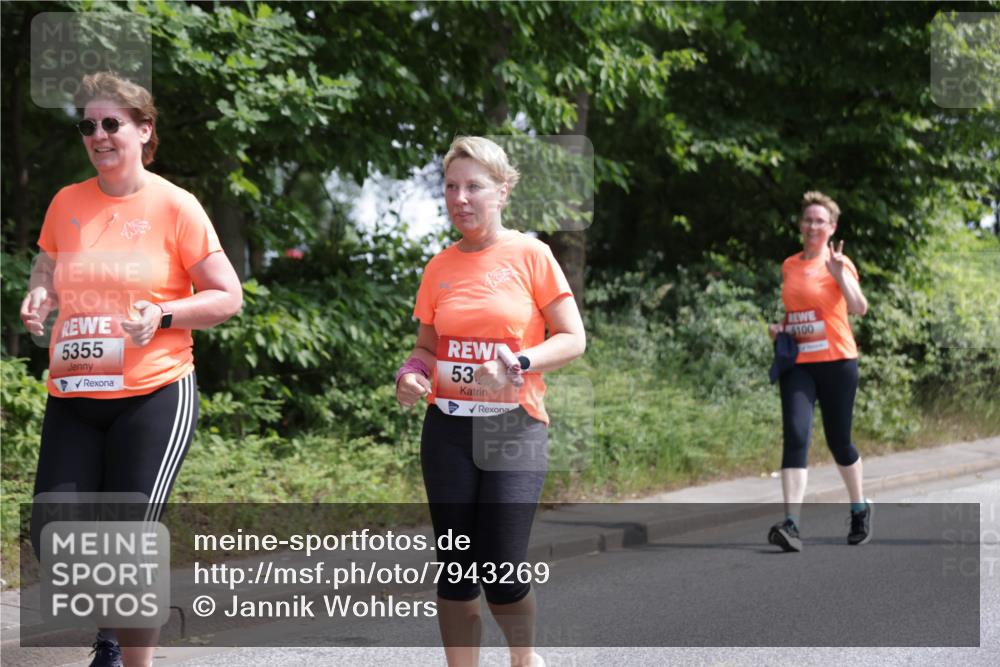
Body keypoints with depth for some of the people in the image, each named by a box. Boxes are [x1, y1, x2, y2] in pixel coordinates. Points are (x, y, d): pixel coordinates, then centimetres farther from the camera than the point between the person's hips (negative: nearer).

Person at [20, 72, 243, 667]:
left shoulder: (175, 206, -5)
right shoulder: (67, 204, 7)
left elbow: (228, 297, -1)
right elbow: (48, 273, 23)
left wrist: (162, 315, -16)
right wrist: (38, 300, 0)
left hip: (153, 395, -4)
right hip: (72, 396, 4)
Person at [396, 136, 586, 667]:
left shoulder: (530, 255, -3)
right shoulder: (439, 268, 7)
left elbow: (573, 339, -4)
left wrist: (519, 363, -20)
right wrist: (411, 376, -4)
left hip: (515, 429, -4)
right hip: (448, 429, 4)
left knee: (501, 572, -7)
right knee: (455, 568, 3)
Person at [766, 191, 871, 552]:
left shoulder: (838, 263, -4)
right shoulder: (788, 266, 11)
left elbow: (859, 308, -19)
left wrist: (839, 274, -31)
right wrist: (778, 326, 7)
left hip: (836, 361, -3)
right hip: (797, 363, 3)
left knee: (838, 440, 7)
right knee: (795, 436, -14)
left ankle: (860, 509, 32)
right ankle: (791, 524, -22)